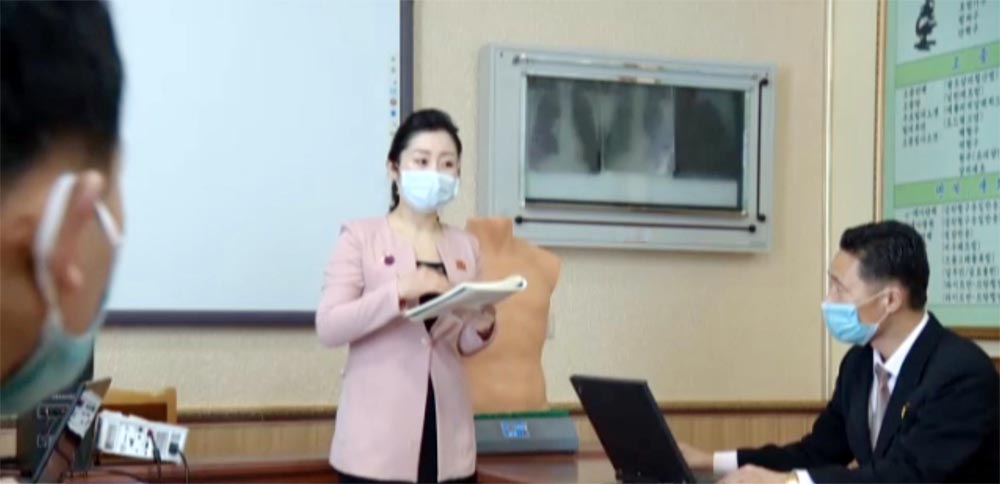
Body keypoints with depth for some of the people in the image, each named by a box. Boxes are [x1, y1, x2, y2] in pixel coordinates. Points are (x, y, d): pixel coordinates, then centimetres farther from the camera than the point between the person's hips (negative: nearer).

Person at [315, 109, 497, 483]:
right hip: (379, 437, -4)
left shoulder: (465, 247, 12)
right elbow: (328, 326, -11)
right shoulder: (361, 237, -1)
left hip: (447, 434, 5)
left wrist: (482, 328, -6)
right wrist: (399, 292, -24)